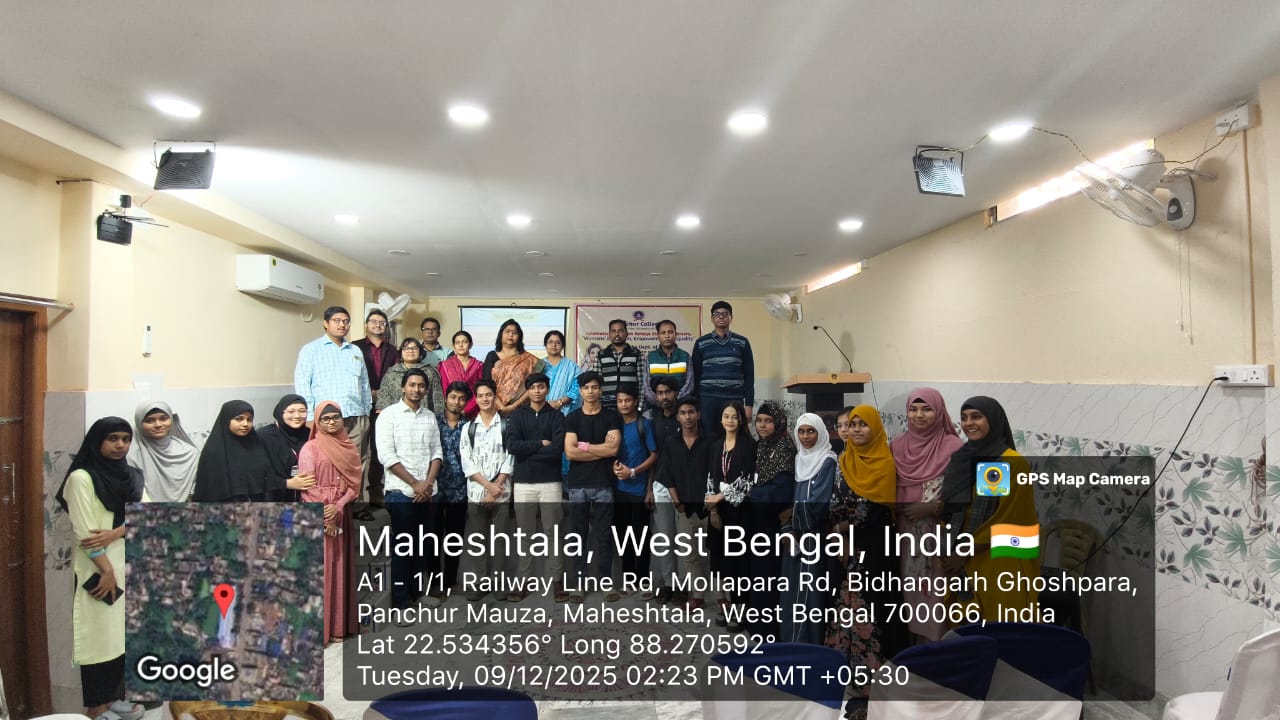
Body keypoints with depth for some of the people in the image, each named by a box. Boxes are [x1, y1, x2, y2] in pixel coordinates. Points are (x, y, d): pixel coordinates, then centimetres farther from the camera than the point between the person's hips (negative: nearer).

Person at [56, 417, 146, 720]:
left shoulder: (131, 475, 10)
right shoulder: (81, 478, -10)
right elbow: (84, 530, -14)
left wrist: (114, 533, -17)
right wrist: (106, 570, -14)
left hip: (129, 566, 6)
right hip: (98, 569, -6)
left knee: (123, 634, 11)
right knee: (99, 635, 0)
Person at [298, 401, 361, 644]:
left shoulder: (349, 447, 11)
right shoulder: (310, 448, -3)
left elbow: (354, 484, 6)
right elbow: (308, 487, -9)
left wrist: (338, 507, -10)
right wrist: (325, 519, -12)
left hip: (341, 515, 5)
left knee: (341, 568, 8)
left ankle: (340, 624, 18)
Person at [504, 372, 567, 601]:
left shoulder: (556, 416, 3)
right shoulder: (517, 416, 6)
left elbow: (558, 448, -12)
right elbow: (511, 445, -10)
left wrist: (527, 450, -9)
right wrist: (541, 444, -10)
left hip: (551, 482, -1)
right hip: (523, 482, 1)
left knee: (553, 533, 4)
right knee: (525, 534, 8)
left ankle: (557, 580, 13)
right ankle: (524, 580, 16)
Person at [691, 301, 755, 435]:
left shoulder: (742, 343, 8)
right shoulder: (701, 343, 8)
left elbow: (749, 376, 6)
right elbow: (695, 376, 8)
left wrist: (749, 404, -1)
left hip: (734, 400, 0)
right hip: (707, 400, 0)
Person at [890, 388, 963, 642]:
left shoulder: (953, 446, -7)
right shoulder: (898, 445, 7)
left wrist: (932, 507, -15)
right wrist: (896, 508, -1)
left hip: (940, 533, -4)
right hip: (907, 532, 4)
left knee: (936, 590, -2)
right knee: (911, 588, 9)